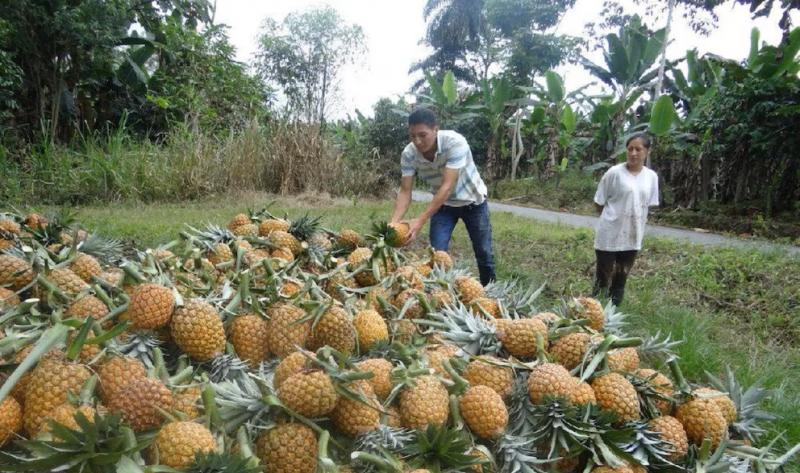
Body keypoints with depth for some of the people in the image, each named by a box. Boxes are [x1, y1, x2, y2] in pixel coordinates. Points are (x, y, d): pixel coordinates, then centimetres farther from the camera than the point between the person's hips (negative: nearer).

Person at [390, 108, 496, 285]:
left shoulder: (455, 143, -35)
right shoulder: (408, 154, -22)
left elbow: (447, 186, -38)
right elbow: (405, 192, -20)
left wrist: (421, 220, -45)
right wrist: (393, 222, -37)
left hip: (472, 201, -2)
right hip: (443, 204, 3)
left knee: (483, 253, 7)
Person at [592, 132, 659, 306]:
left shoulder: (651, 176, 1)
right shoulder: (614, 172, -11)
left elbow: (648, 205, 12)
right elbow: (599, 203, -5)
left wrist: (635, 219, 6)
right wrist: (614, 216, 2)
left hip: (633, 236, 4)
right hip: (609, 235, -4)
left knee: (621, 278, 16)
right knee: (603, 278, 4)